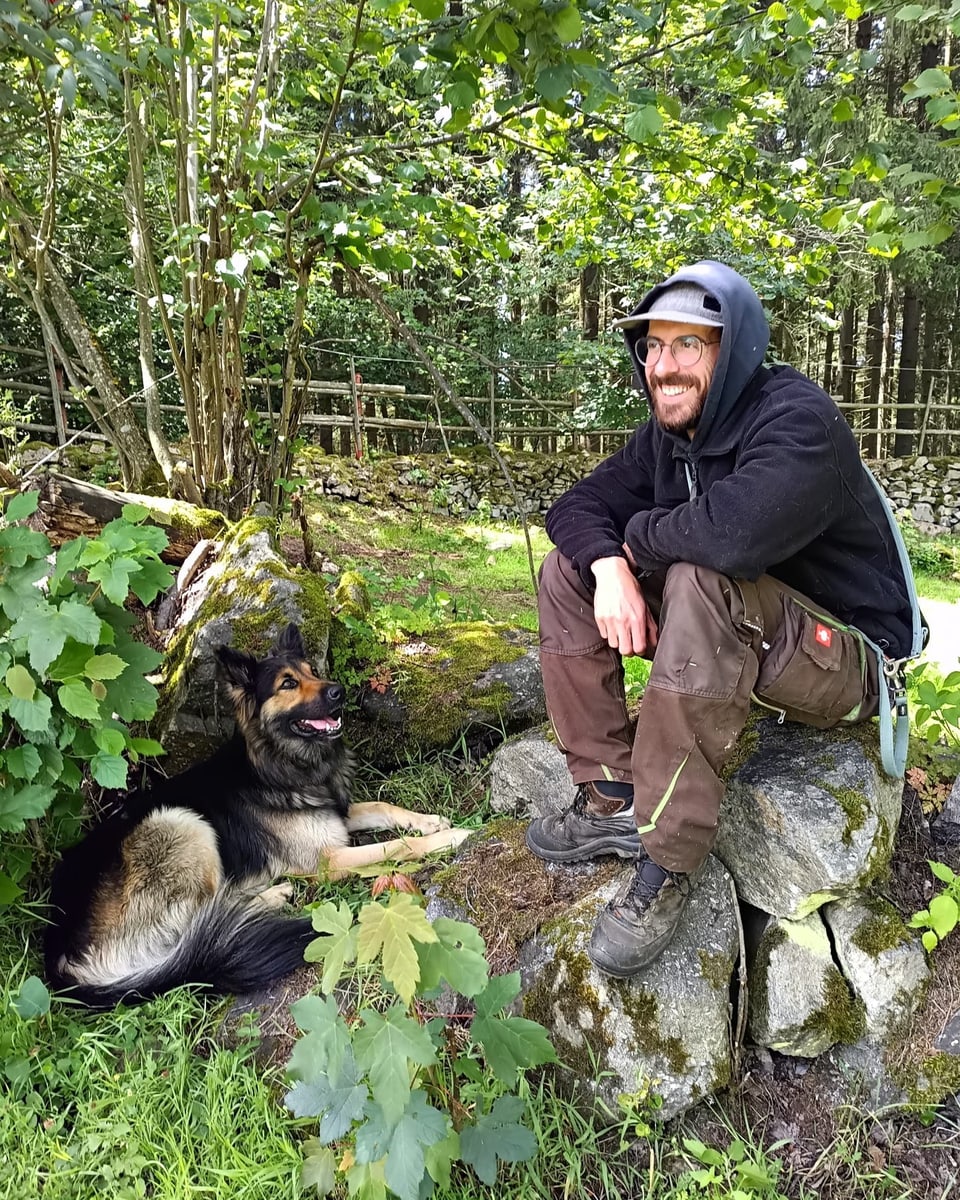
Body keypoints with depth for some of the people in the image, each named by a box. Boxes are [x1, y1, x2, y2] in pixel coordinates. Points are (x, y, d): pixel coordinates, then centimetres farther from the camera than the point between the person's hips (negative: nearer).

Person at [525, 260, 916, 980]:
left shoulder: (798, 419, -23)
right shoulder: (668, 435, 2)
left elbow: (736, 531, -42)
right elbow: (577, 506, 4)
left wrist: (642, 533, -20)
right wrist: (610, 565, -19)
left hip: (845, 660, -8)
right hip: (736, 644, 8)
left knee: (702, 582, -38)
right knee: (568, 569, -1)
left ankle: (670, 861, -29)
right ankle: (611, 800, -4)